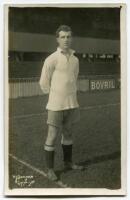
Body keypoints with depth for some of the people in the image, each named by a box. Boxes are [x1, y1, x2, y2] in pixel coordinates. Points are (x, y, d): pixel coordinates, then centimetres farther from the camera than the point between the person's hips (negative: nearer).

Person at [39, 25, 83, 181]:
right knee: (52, 136, 0)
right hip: (56, 105, -6)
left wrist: (71, 100, 17)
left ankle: (68, 162, 32)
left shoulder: (75, 60, 8)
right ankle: (50, 169, 12)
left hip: (71, 104, 6)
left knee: (68, 133, 17)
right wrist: (56, 98, 5)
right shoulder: (51, 59, -13)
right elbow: (44, 83, -7)